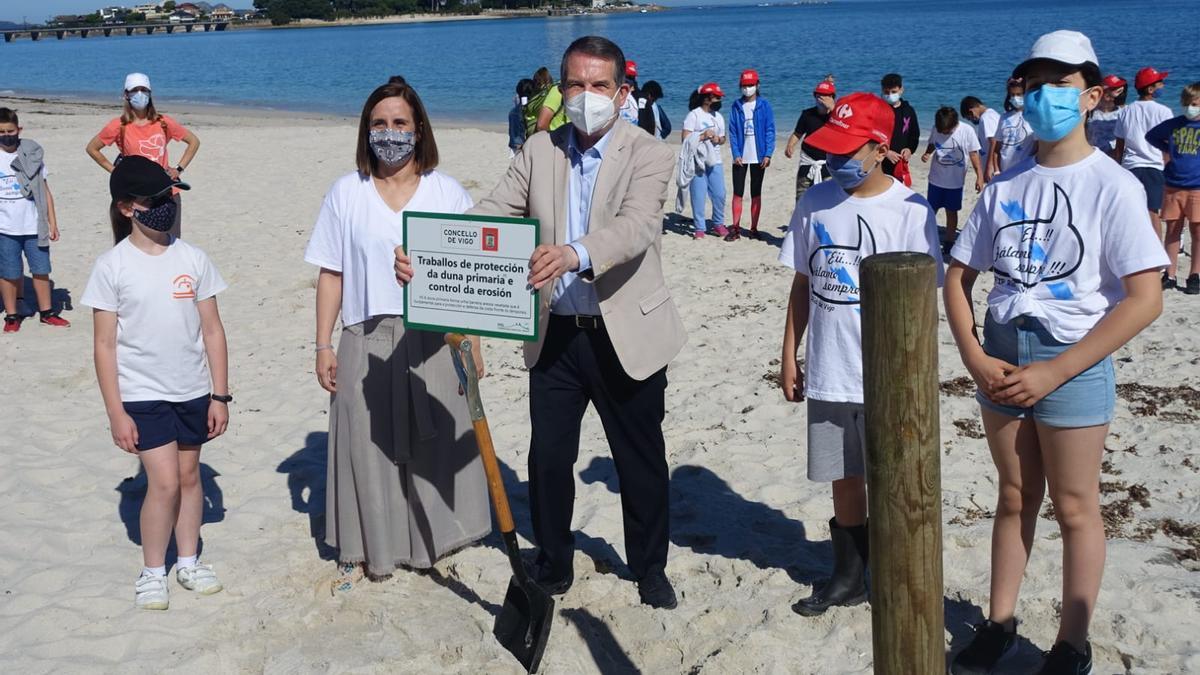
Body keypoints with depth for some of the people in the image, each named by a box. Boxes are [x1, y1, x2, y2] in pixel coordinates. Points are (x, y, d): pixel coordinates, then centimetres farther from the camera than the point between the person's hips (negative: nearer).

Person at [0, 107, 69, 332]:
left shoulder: (33, 155, 2)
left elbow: (44, 190, 7)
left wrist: (52, 222, 5)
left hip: (34, 226, 1)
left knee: (41, 270, 7)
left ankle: (46, 312, 19)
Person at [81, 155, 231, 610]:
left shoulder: (192, 259, -1)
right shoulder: (112, 266, -8)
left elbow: (212, 330, 3)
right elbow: (105, 344, -6)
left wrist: (220, 395, 2)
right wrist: (115, 412, -9)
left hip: (193, 392, 3)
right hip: (142, 395, -3)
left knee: (189, 474, 12)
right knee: (164, 482, -8)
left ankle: (188, 562, 29)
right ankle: (152, 573, 11)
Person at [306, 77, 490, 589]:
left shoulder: (448, 193, 2)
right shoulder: (346, 192, 4)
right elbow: (331, 274, 5)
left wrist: (473, 343, 1)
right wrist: (324, 345, 1)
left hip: (433, 341, 0)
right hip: (366, 342, 0)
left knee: (435, 444, 7)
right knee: (366, 446, 4)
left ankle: (429, 543, 26)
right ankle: (360, 552, 19)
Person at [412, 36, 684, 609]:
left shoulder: (648, 155, -8)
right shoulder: (539, 151, 5)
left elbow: (637, 226, -26)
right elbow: (489, 215, -3)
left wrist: (574, 252, -46)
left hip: (626, 335, -3)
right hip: (555, 335, 3)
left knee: (642, 460, 11)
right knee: (548, 457, 9)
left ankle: (650, 568, 32)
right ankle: (552, 567, 30)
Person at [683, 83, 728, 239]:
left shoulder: (718, 117, 15)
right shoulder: (694, 115, -6)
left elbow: (723, 138, 21)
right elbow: (685, 138, -12)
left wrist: (718, 139, -1)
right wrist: (703, 136, -17)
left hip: (715, 162, 6)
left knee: (719, 194, 4)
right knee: (698, 195, -3)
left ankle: (718, 224, 21)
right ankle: (699, 228, 5)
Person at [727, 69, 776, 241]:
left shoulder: (764, 105, 0)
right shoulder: (737, 106, 4)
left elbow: (770, 130, -2)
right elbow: (732, 131, 2)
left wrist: (768, 154, -10)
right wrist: (736, 154, -9)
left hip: (758, 157, -1)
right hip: (741, 157, 1)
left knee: (756, 194, 7)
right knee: (738, 193, 0)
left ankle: (754, 228, 13)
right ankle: (736, 229, 4)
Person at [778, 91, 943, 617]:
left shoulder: (910, 210, -10)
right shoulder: (816, 203, 3)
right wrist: (789, 356, 10)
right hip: (828, 373, 4)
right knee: (843, 480, 16)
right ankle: (848, 577, 32)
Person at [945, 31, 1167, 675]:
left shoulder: (1111, 186, -10)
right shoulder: (1006, 183, 5)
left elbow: (1144, 299, -16)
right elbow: (958, 276, 8)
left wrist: (1054, 372, -18)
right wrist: (975, 358, -7)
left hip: (1073, 363, -4)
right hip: (1002, 360, 4)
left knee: (1073, 506, 6)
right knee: (1015, 498, 16)